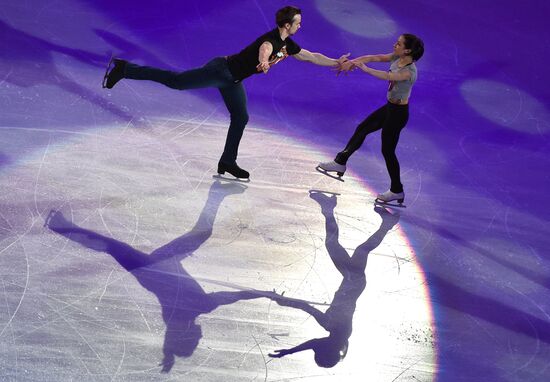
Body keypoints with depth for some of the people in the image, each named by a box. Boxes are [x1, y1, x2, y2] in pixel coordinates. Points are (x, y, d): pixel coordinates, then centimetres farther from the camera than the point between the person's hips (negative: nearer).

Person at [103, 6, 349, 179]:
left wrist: (335, 63, 19)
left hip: (232, 81, 10)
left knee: (240, 118, 10)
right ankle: (124, 69, -13)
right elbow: (264, 48, -46)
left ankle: (228, 163, 21)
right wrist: (264, 62, -67)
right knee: (176, 81, -15)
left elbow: (310, 56, 21)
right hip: (222, 69, -10)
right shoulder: (272, 38, -21)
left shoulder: (287, 44, 9)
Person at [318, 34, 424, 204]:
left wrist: (365, 69, -41)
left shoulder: (410, 71, -29)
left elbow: (387, 76, -43)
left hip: (398, 113, -9)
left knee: (388, 151, 3)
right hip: (389, 107, 9)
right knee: (362, 129, 18)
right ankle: (340, 163, 34)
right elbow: (374, 57, -7)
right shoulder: (397, 58, -4)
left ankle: (397, 191, 19)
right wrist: (352, 62, -17)